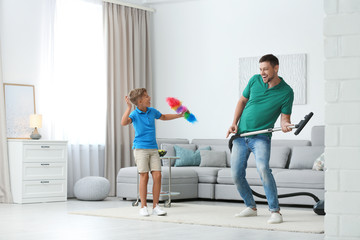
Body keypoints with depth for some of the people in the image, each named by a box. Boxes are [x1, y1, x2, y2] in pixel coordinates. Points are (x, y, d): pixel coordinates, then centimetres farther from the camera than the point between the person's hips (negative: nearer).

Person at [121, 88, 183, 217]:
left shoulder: (152, 111, 10)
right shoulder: (135, 114, -7)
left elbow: (163, 117, 31)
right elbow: (124, 122, -28)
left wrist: (179, 115, 30)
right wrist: (129, 107, -32)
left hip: (153, 149, 5)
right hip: (141, 148, -5)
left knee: (157, 176, -3)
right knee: (144, 176, -7)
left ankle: (155, 206, 6)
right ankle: (143, 207, 4)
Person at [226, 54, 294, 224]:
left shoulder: (286, 92, -7)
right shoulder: (254, 80, 2)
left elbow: (284, 117, -3)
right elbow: (242, 101, 15)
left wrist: (285, 125, -27)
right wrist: (234, 123, 5)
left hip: (261, 137, -4)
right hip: (241, 135, 4)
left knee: (263, 168, -27)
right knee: (236, 175, 4)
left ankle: (275, 211, -19)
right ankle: (251, 207, 25)